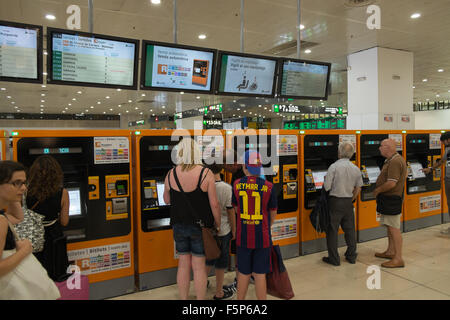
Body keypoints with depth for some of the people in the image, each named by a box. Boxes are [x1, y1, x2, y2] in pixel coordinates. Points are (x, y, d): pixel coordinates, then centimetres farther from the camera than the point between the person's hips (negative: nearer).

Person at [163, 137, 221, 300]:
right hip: (200, 226, -2)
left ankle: (183, 299, 29)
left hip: (179, 225, 3)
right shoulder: (206, 174, -14)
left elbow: (167, 200, 9)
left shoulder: (170, 174, -4)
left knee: (183, 264, 16)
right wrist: (218, 225, 0)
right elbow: (214, 204, -12)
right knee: (199, 267, 8)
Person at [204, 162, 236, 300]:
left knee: (208, 258, 23)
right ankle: (219, 293, 25)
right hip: (223, 231, -3)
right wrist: (234, 230, 2)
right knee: (221, 262, 12)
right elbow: (231, 211, -11)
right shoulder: (227, 188, -17)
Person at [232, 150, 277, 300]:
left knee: (243, 274, 15)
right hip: (262, 237, -1)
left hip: (243, 236, 1)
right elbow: (273, 213, 3)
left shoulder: (236, 185, -5)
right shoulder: (268, 186, -9)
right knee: (260, 274, 10)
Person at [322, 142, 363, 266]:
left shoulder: (334, 166, -14)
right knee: (350, 229, 16)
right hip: (348, 202, 5)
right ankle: (351, 256, 26)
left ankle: (334, 259, 10)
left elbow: (327, 187, -15)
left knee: (332, 230, 4)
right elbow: (358, 188, 11)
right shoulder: (356, 169, 3)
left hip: (335, 201, -5)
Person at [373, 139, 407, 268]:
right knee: (390, 226, 18)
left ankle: (398, 259, -1)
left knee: (394, 228, -7)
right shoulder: (393, 160, 14)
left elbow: (391, 183, -27)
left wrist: (377, 190, -11)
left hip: (392, 199, -11)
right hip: (389, 198, 11)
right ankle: (390, 252, 31)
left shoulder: (395, 162, -20)